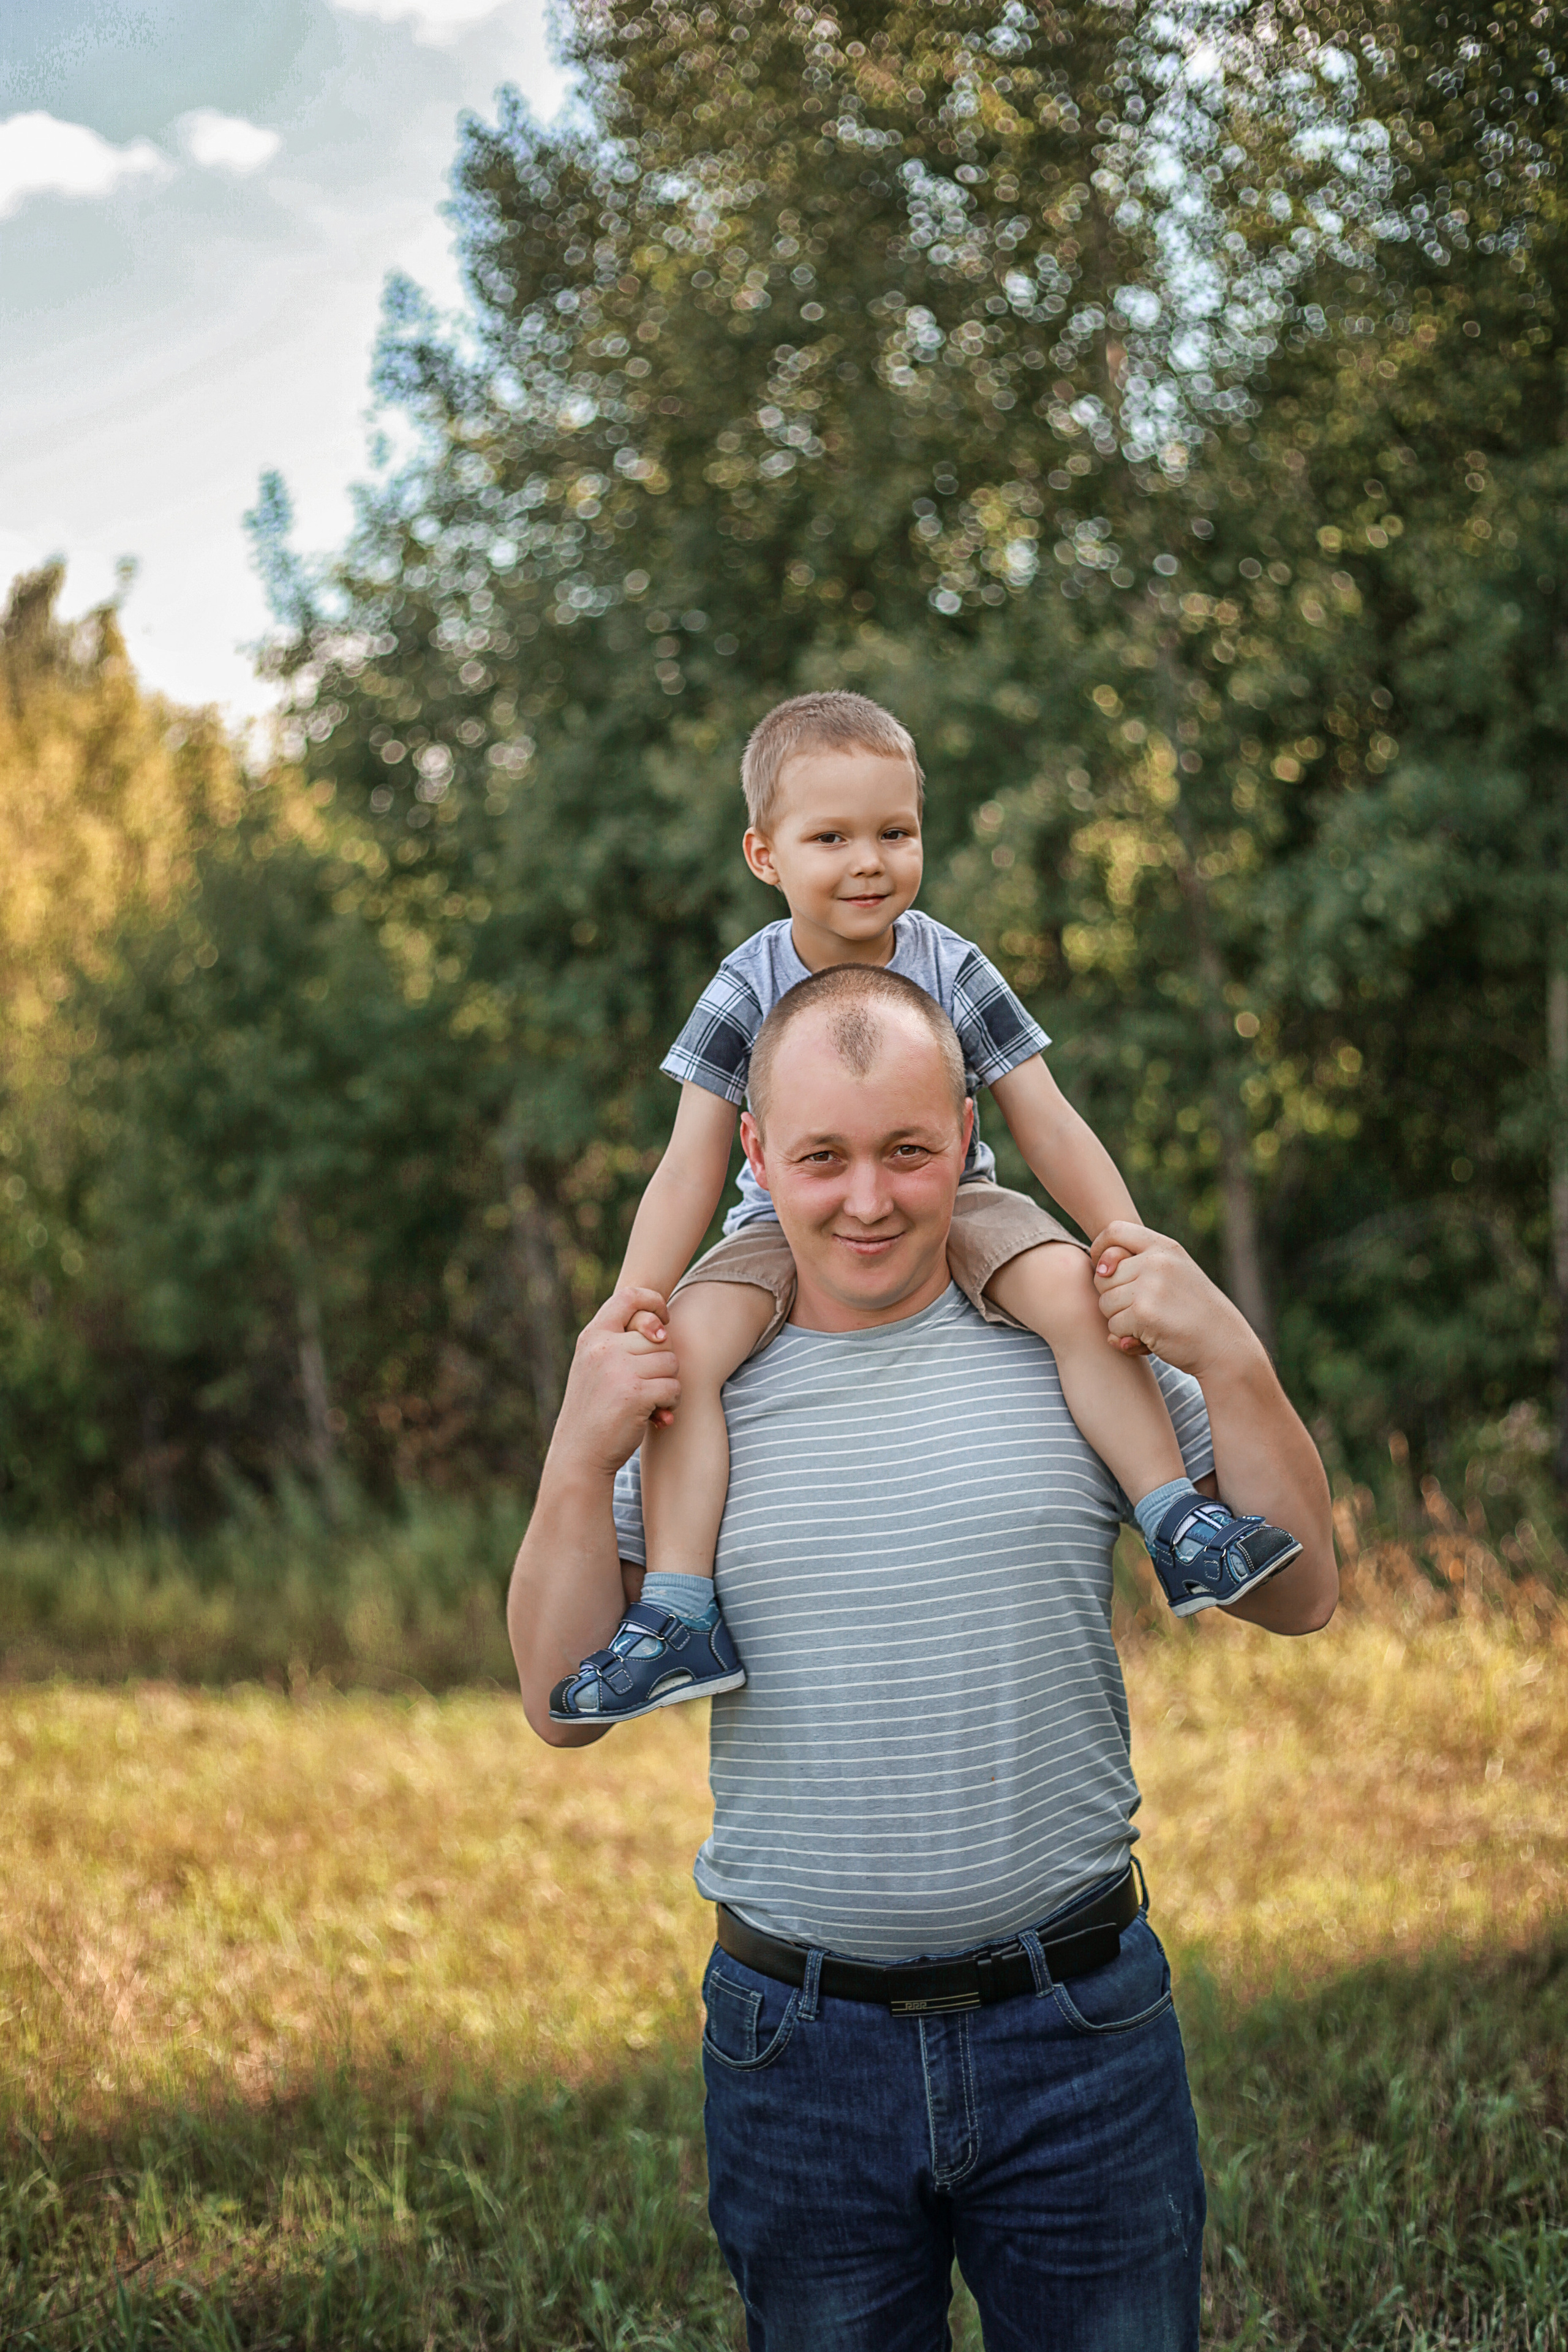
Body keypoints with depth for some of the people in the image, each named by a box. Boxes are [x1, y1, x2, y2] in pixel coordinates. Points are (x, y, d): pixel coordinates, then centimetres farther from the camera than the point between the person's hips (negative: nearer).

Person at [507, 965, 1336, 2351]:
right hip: (799, 2052, 1)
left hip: (1077, 2032, 0)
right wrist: (581, 1458, -12)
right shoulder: (695, 1393, 2)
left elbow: (1299, 1598, 2)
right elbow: (564, 1707, 1)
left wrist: (1231, 1360, -10)